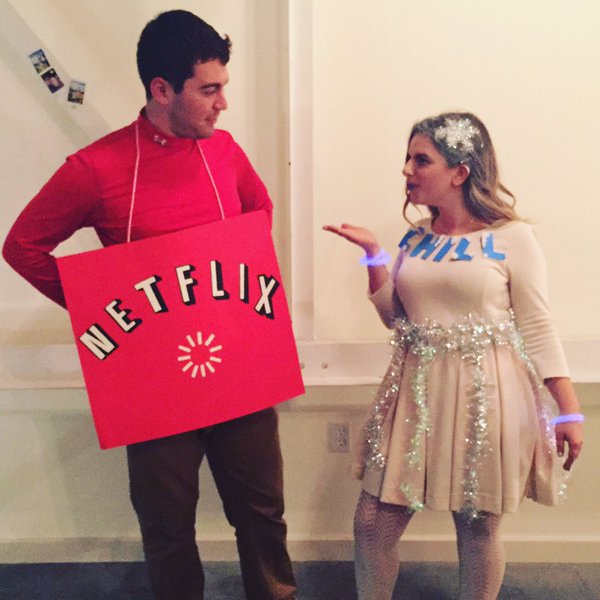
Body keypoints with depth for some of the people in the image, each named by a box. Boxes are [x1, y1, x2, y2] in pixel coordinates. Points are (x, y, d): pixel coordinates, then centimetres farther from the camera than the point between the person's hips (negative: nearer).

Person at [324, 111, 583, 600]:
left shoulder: (512, 237, -7)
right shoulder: (415, 239, 8)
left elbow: (537, 330, -5)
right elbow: (396, 318, 10)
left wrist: (569, 412, -6)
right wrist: (374, 254, 0)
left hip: (485, 396, -4)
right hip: (417, 393, 4)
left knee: (479, 527, 11)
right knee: (373, 520, 6)